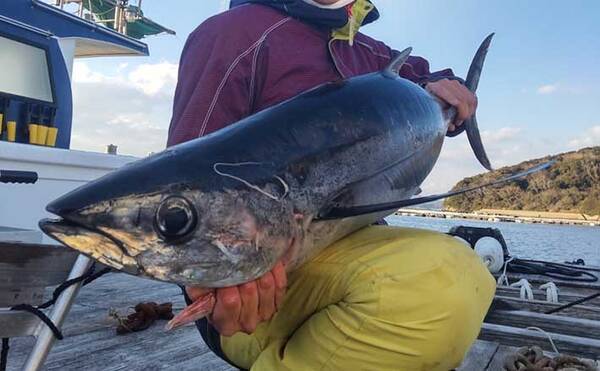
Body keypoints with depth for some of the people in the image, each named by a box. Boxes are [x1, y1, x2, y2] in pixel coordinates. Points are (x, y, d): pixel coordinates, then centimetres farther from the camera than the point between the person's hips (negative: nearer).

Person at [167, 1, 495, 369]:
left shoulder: (366, 53, 15)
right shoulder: (239, 31, -8)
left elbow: (418, 73, 36)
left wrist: (434, 88, 10)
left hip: (352, 248, 9)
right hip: (265, 285, -8)